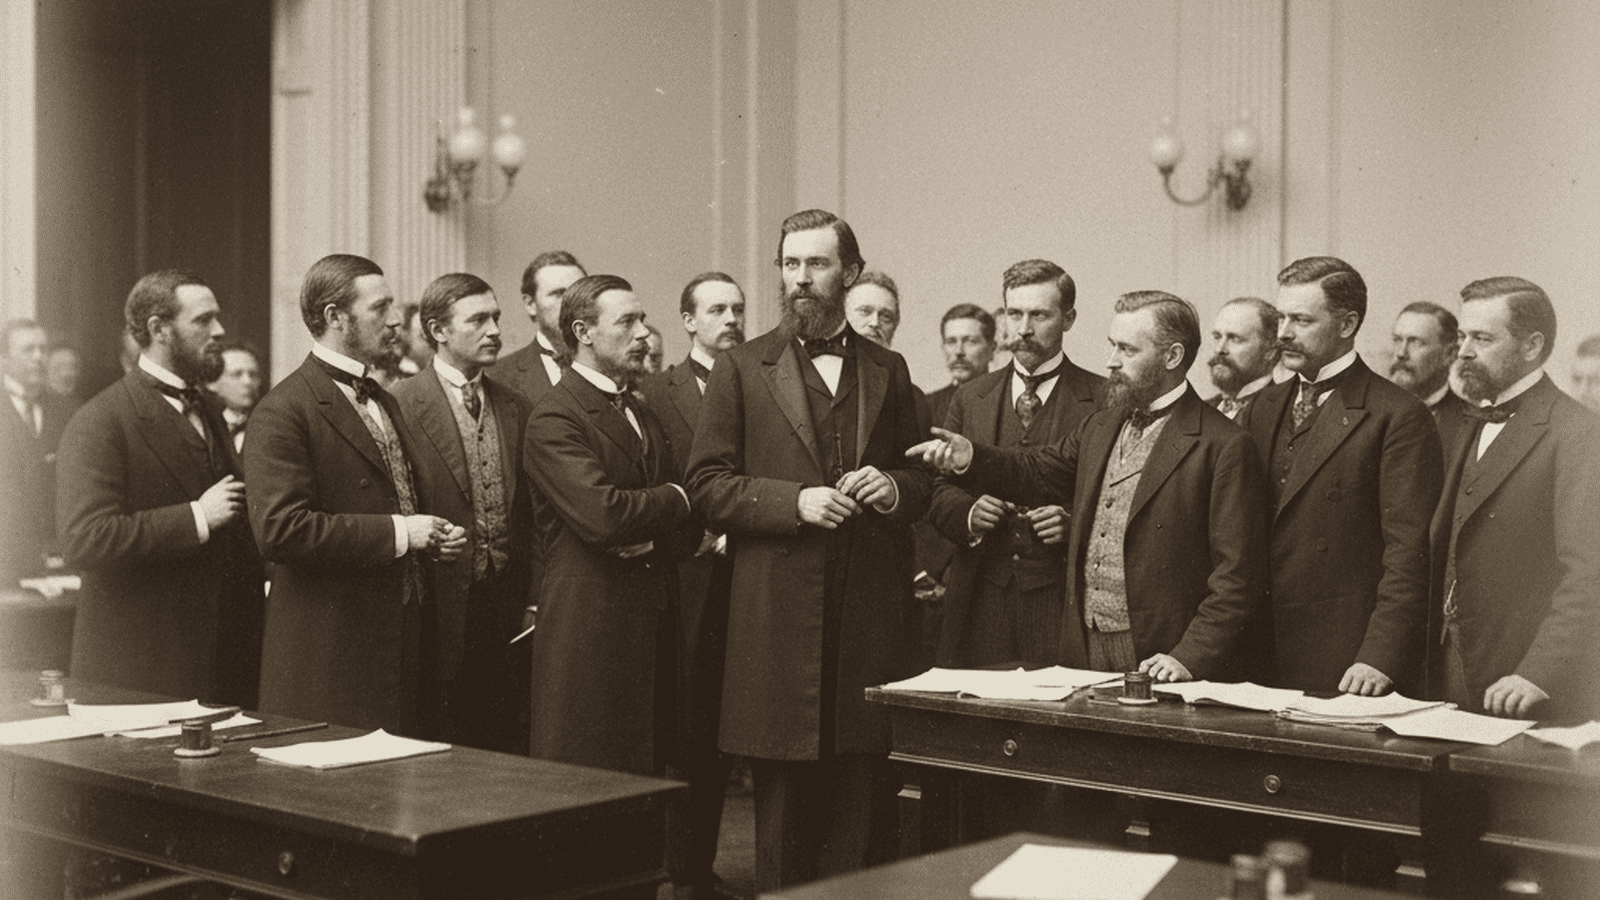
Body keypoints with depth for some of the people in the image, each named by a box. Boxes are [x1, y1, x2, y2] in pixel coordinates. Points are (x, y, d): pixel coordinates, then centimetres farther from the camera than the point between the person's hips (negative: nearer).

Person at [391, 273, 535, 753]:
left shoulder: (517, 408, 12)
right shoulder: (400, 405, -6)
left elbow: (530, 512, 13)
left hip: (510, 610, 5)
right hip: (443, 615, -4)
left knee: (510, 749, 9)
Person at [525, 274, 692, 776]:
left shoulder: (644, 415, 18)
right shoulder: (554, 419, -11)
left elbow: (680, 522, 19)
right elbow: (602, 516, -23)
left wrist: (653, 537, -3)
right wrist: (675, 500, -5)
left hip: (653, 629, 8)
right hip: (589, 634, -8)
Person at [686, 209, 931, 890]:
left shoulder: (888, 372, 13)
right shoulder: (742, 369, 4)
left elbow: (919, 480, 19)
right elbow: (707, 483, -1)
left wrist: (894, 488, -4)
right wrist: (794, 502, -13)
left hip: (869, 610, 2)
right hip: (779, 611, -2)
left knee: (862, 793, 5)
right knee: (783, 794, 4)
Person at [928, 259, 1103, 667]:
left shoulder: (1104, 400, 2)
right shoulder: (970, 398, 14)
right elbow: (938, 491, 13)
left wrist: (1073, 523, -16)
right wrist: (968, 513, -7)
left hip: (1063, 599, -3)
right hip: (979, 599, 3)